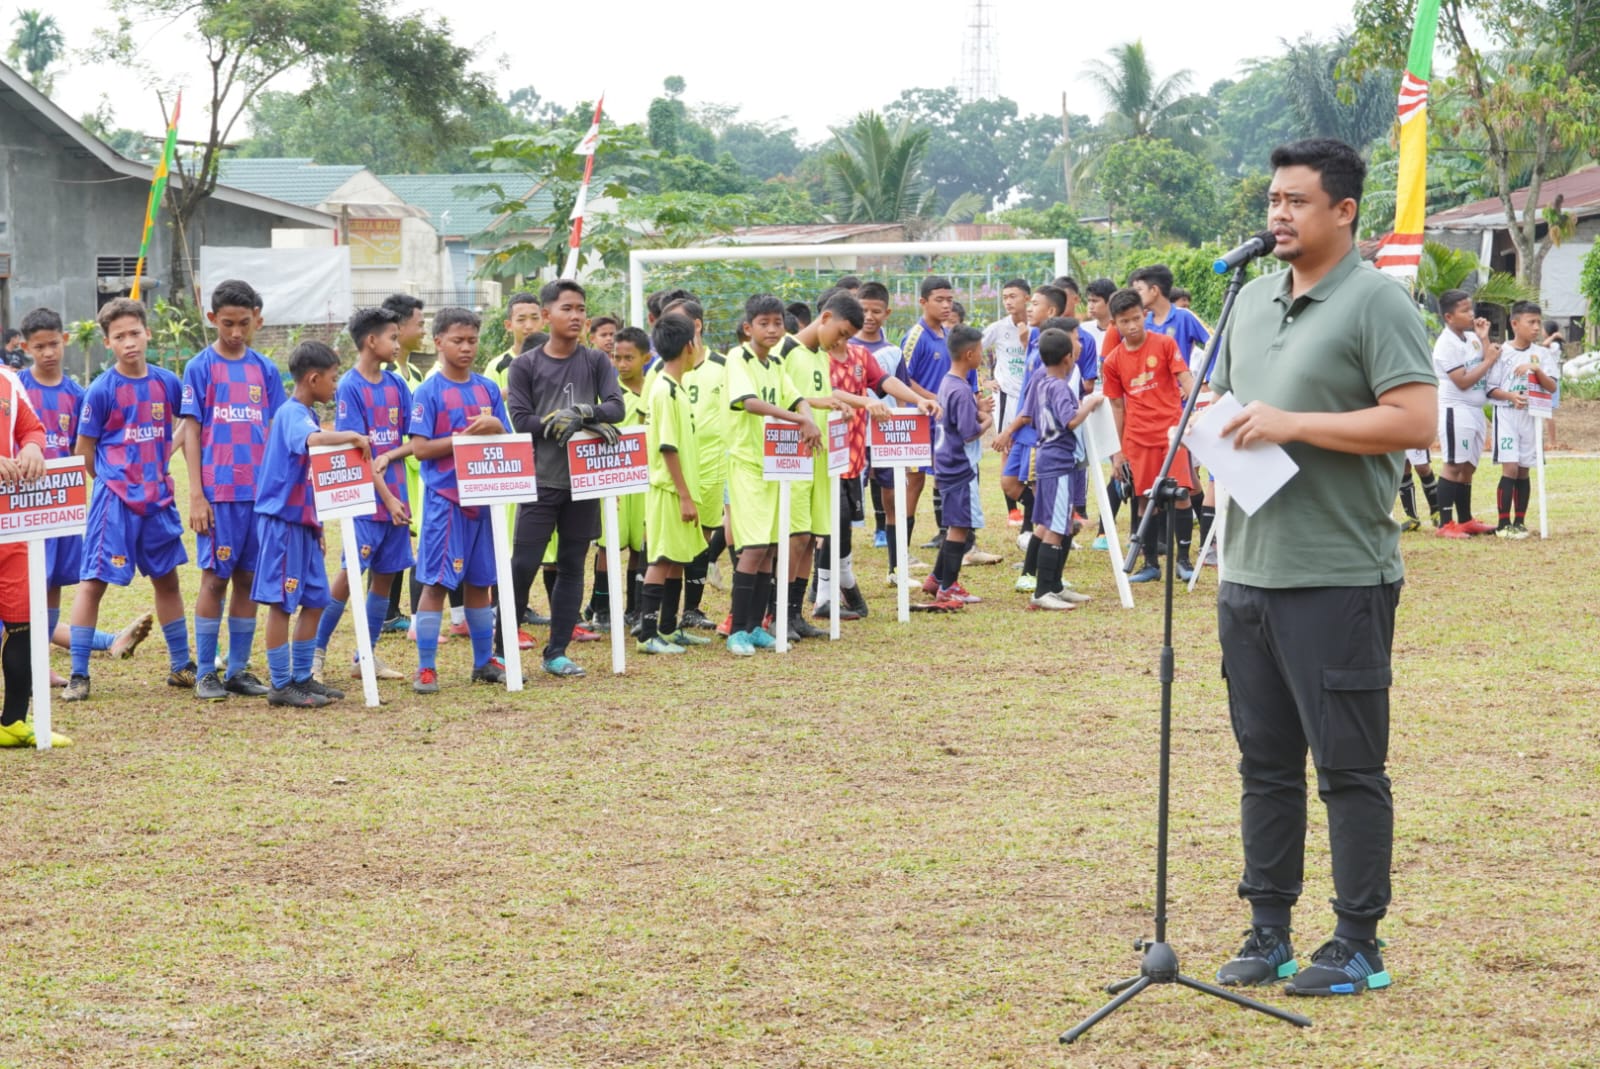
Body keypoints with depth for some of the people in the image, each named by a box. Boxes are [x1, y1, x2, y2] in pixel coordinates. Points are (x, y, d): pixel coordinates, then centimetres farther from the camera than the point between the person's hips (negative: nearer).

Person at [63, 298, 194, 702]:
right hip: (115, 501, -5)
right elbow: (84, 450, -3)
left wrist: (160, 465, 8)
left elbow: (181, 426, 18)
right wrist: (114, 480, 4)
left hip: (159, 498, 5)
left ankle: (182, 667, 25)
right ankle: (78, 675, 0)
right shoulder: (102, 389, -10)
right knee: (93, 581, -5)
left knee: (166, 578, 14)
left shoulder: (167, 382, 1)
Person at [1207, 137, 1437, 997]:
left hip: (1339, 578, -7)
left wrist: (1292, 424, -18)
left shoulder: (1375, 303, -8)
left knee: (1348, 765, -1)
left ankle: (1358, 945, 7)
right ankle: (1268, 934, 21)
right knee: (1265, 762, 12)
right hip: (1249, 571, 8)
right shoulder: (1252, 299, 15)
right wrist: (1216, 430, 3)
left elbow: (1415, 421, -17)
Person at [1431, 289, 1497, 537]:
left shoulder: (1472, 338, 11)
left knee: (1468, 467, 12)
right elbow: (1463, 381, -18)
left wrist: (1484, 339, 2)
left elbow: (1490, 371, 4)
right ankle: (1446, 524, -9)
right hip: (1455, 410, -8)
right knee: (1454, 466, -9)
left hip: (1475, 410, 8)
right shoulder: (1446, 344, -13)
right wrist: (1489, 361, -11)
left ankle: (1465, 520, 19)